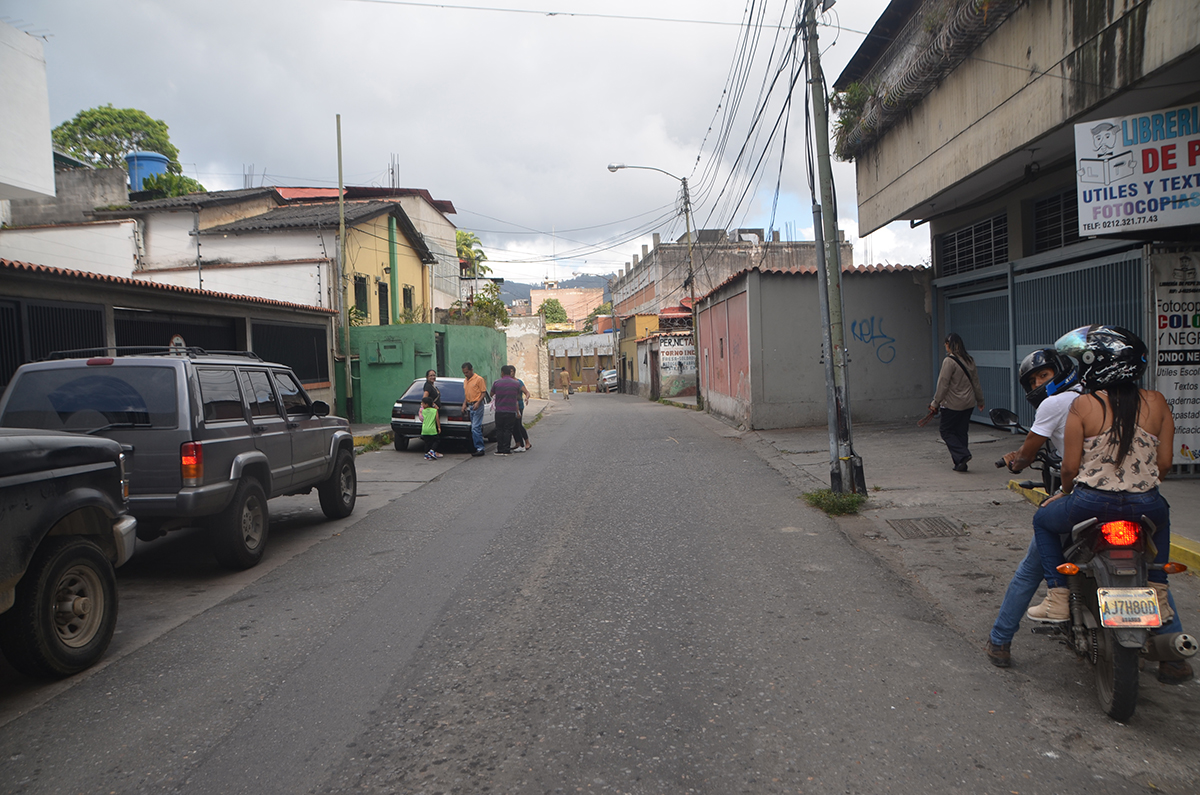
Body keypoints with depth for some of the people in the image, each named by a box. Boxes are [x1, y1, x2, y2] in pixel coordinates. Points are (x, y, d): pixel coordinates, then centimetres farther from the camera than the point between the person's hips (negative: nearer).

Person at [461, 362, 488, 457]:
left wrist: (478, 403, -20)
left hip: (477, 405, -8)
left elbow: (484, 393, -8)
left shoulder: (479, 379, -7)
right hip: (469, 406, 8)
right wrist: (464, 404, 10)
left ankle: (480, 448, -11)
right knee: (474, 428, 8)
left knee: (475, 428, -14)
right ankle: (478, 448, 12)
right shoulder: (465, 380, 17)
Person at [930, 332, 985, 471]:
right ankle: (961, 464, 13)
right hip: (968, 403, 7)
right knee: (961, 432, 12)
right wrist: (980, 400, 24)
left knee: (946, 430, 4)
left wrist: (935, 402, -7)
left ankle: (962, 455, -10)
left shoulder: (949, 361, -15)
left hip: (952, 404, -7)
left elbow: (943, 385, -15)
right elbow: (975, 382, 15)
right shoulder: (970, 360, 8)